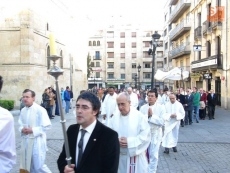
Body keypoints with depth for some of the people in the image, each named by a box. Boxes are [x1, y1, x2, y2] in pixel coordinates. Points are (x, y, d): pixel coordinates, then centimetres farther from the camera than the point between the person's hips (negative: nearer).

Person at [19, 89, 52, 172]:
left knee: (39, 166, -3)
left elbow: (46, 126, -15)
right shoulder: (23, 110, 6)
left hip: (37, 141, -7)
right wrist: (22, 129, -7)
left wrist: (33, 130, -19)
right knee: (27, 165, 17)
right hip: (26, 141, 7)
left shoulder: (40, 110, -15)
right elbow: (20, 124, 15)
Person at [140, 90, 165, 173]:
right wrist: (147, 116, -20)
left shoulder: (161, 107, -8)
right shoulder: (143, 107, 1)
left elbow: (162, 122, -16)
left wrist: (152, 116, -19)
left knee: (153, 155, 3)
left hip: (155, 134, -3)